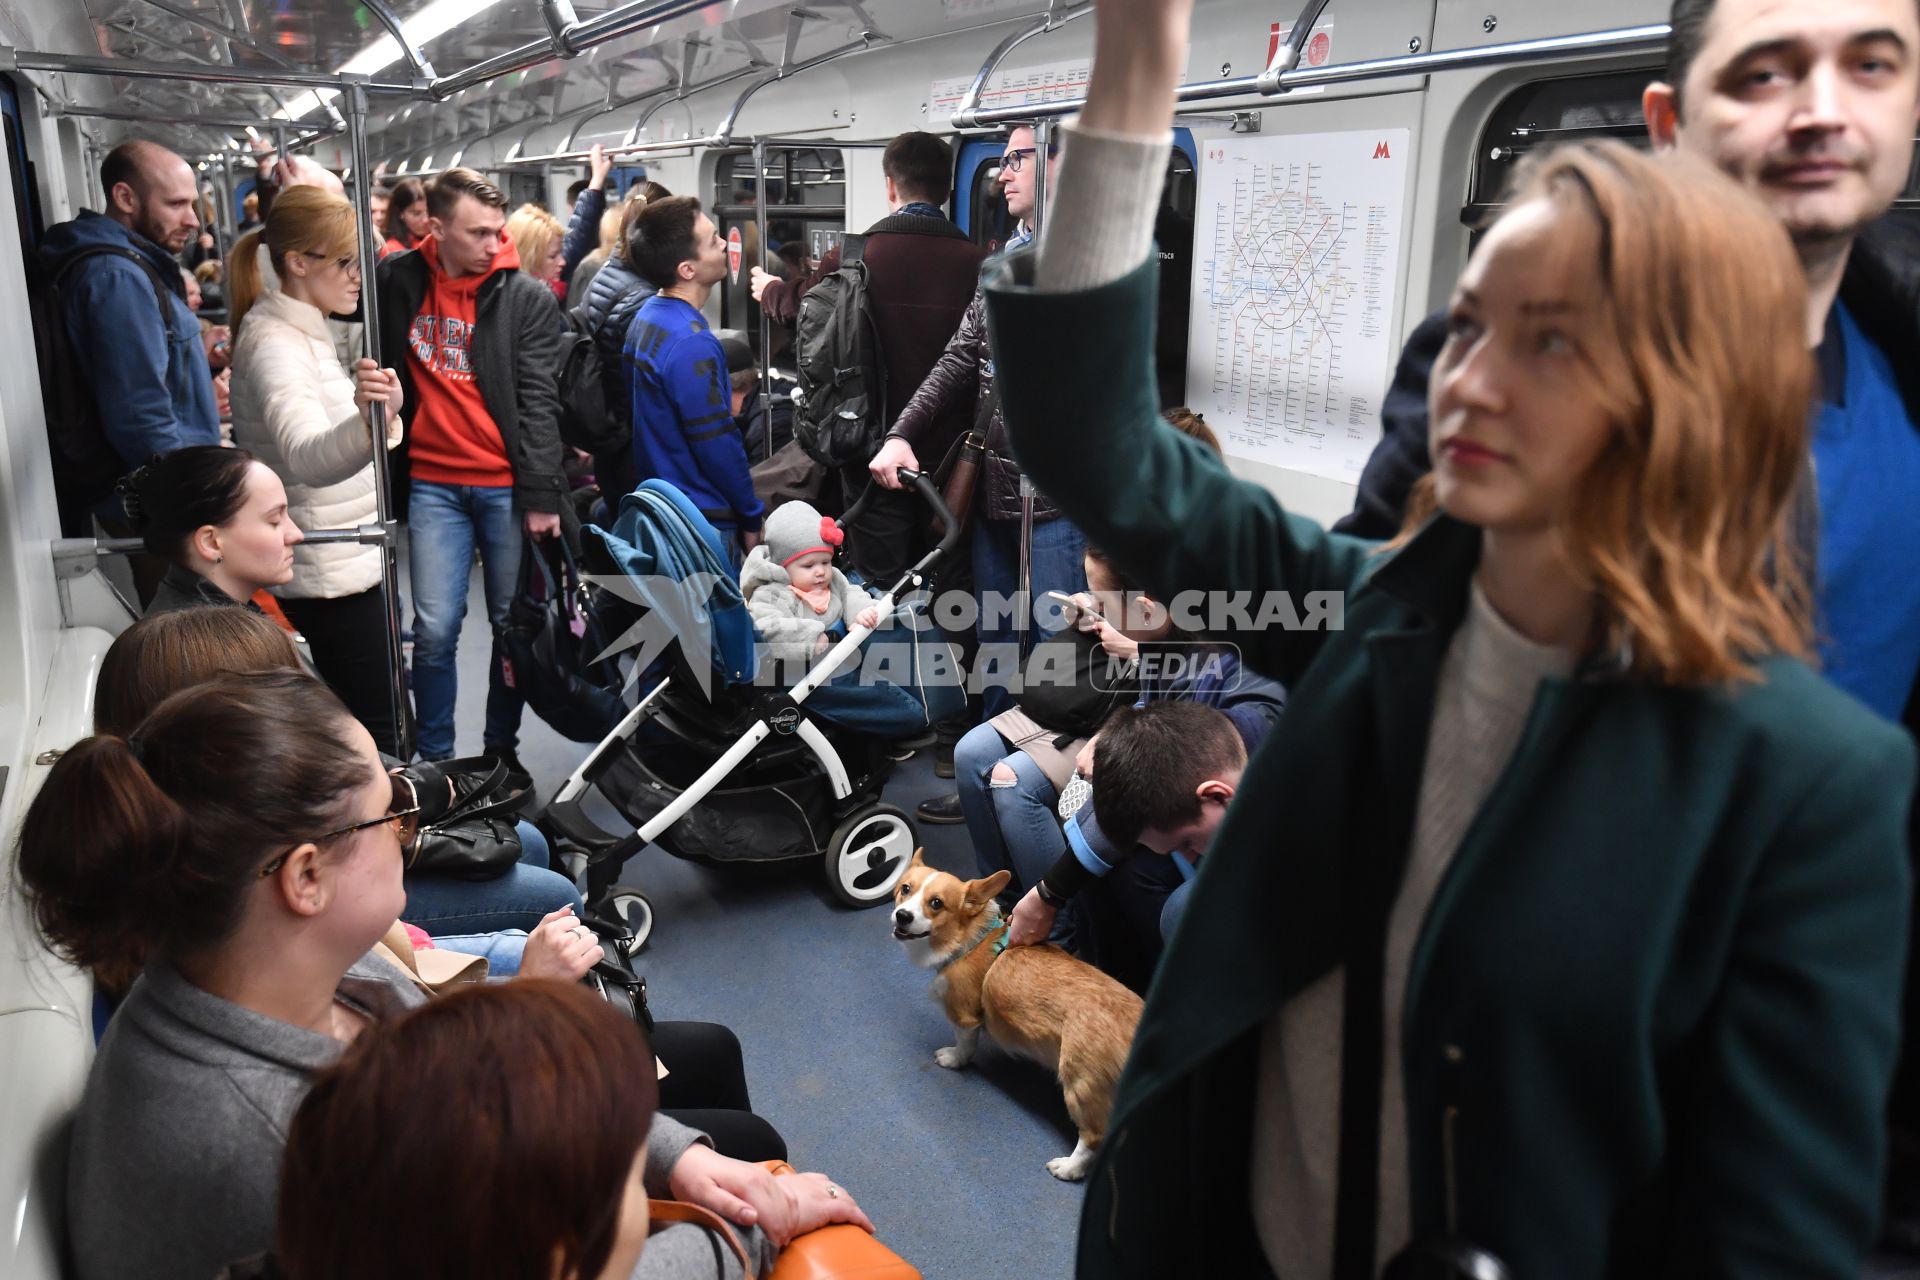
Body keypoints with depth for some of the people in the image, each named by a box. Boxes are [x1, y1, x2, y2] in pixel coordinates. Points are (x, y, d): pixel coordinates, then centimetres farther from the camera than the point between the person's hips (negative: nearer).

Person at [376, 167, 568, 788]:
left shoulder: (528, 297, -3)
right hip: (433, 484, 2)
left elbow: (539, 402, -7)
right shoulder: (396, 282, 4)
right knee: (435, 629, 1)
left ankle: (502, 748, 22)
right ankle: (434, 758, 15)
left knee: (513, 625, 6)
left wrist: (542, 495, -11)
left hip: (509, 486, -1)